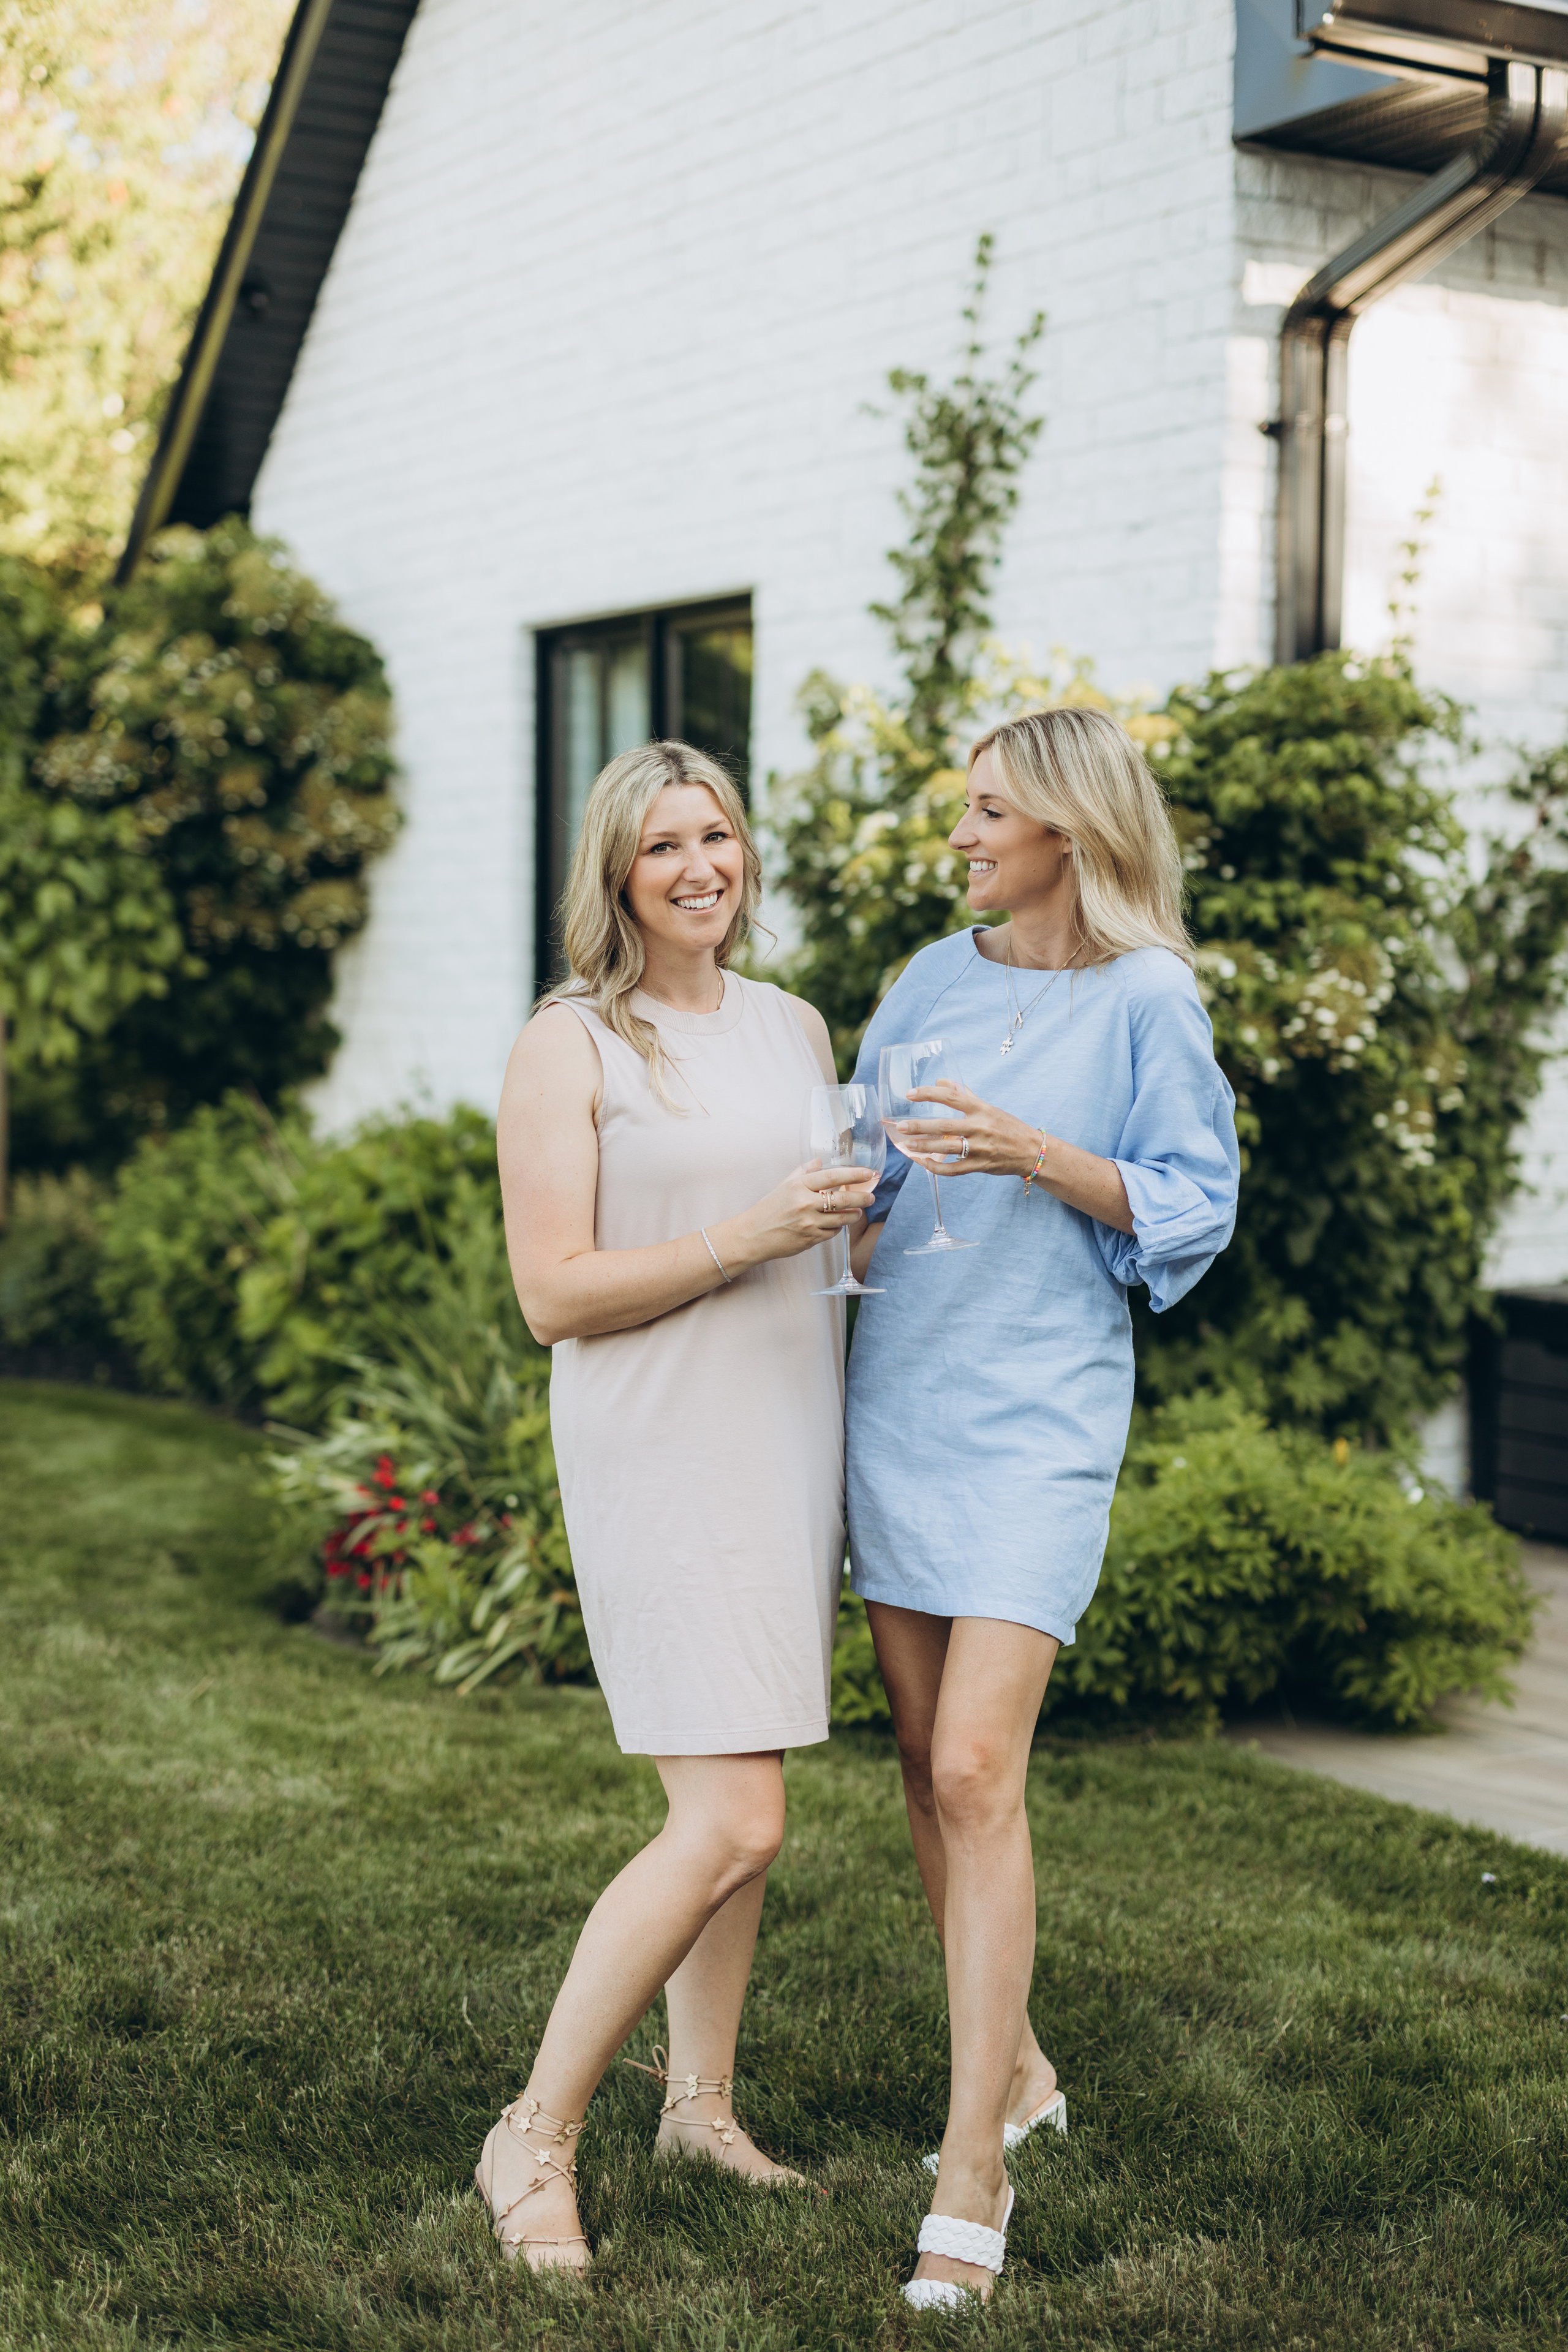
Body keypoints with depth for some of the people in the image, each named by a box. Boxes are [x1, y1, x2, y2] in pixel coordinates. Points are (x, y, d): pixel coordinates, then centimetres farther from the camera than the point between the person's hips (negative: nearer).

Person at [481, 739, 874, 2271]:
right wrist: (746, 1238, -19)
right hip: (659, 1455, -7)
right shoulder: (570, 1047, -6)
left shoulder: (797, 1030, 13)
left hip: (791, 1441, 7)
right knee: (729, 1823, -12)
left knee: (741, 1798, 13)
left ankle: (700, 2101, 28)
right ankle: (533, 2142, 2)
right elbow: (555, 1294, -12)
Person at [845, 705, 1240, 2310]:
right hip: (896, 1398, 6)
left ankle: (972, 2174, -5)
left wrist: (1042, 1160, -18)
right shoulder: (933, 980, 10)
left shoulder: (1144, 1000, -5)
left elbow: (1192, 1212, -7)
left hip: (1034, 1419, -6)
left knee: (975, 1774, -13)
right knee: (925, 1759, 10)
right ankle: (1016, 2069, 29)